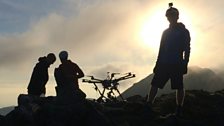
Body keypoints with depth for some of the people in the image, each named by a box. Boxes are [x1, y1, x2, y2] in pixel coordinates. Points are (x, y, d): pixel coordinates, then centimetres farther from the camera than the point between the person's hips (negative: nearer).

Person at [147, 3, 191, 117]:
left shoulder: (184, 32, 4)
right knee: (155, 84, -4)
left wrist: (185, 63, -13)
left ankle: (179, 110, 6)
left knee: (179, 87, -3)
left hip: (177, 64, -4)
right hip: (164, 63, 4)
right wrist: (158, 64, 13)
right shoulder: (166, 32, 17)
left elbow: (187, 49, -2)